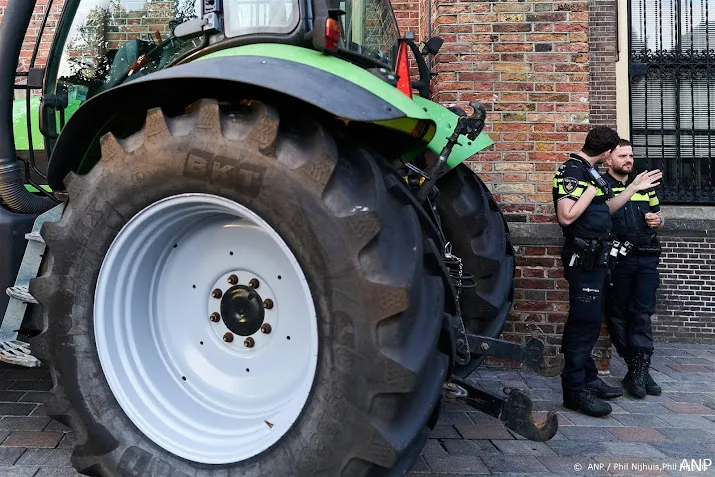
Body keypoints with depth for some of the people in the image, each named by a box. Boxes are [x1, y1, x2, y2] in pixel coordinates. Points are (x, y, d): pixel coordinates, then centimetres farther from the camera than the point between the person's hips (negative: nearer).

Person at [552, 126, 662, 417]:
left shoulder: (589, 172, 17)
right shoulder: (572, 172, -14)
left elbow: (605, 210, 21)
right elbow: (566, 216, -25)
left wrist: (634, 188, 21)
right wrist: (592, 189, -17)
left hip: (595, 258, 10)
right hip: (583, 258, -10)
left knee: (589, 322, 15)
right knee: (583, 322, -8)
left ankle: (588, 380, 26)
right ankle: (575, 390, -1)